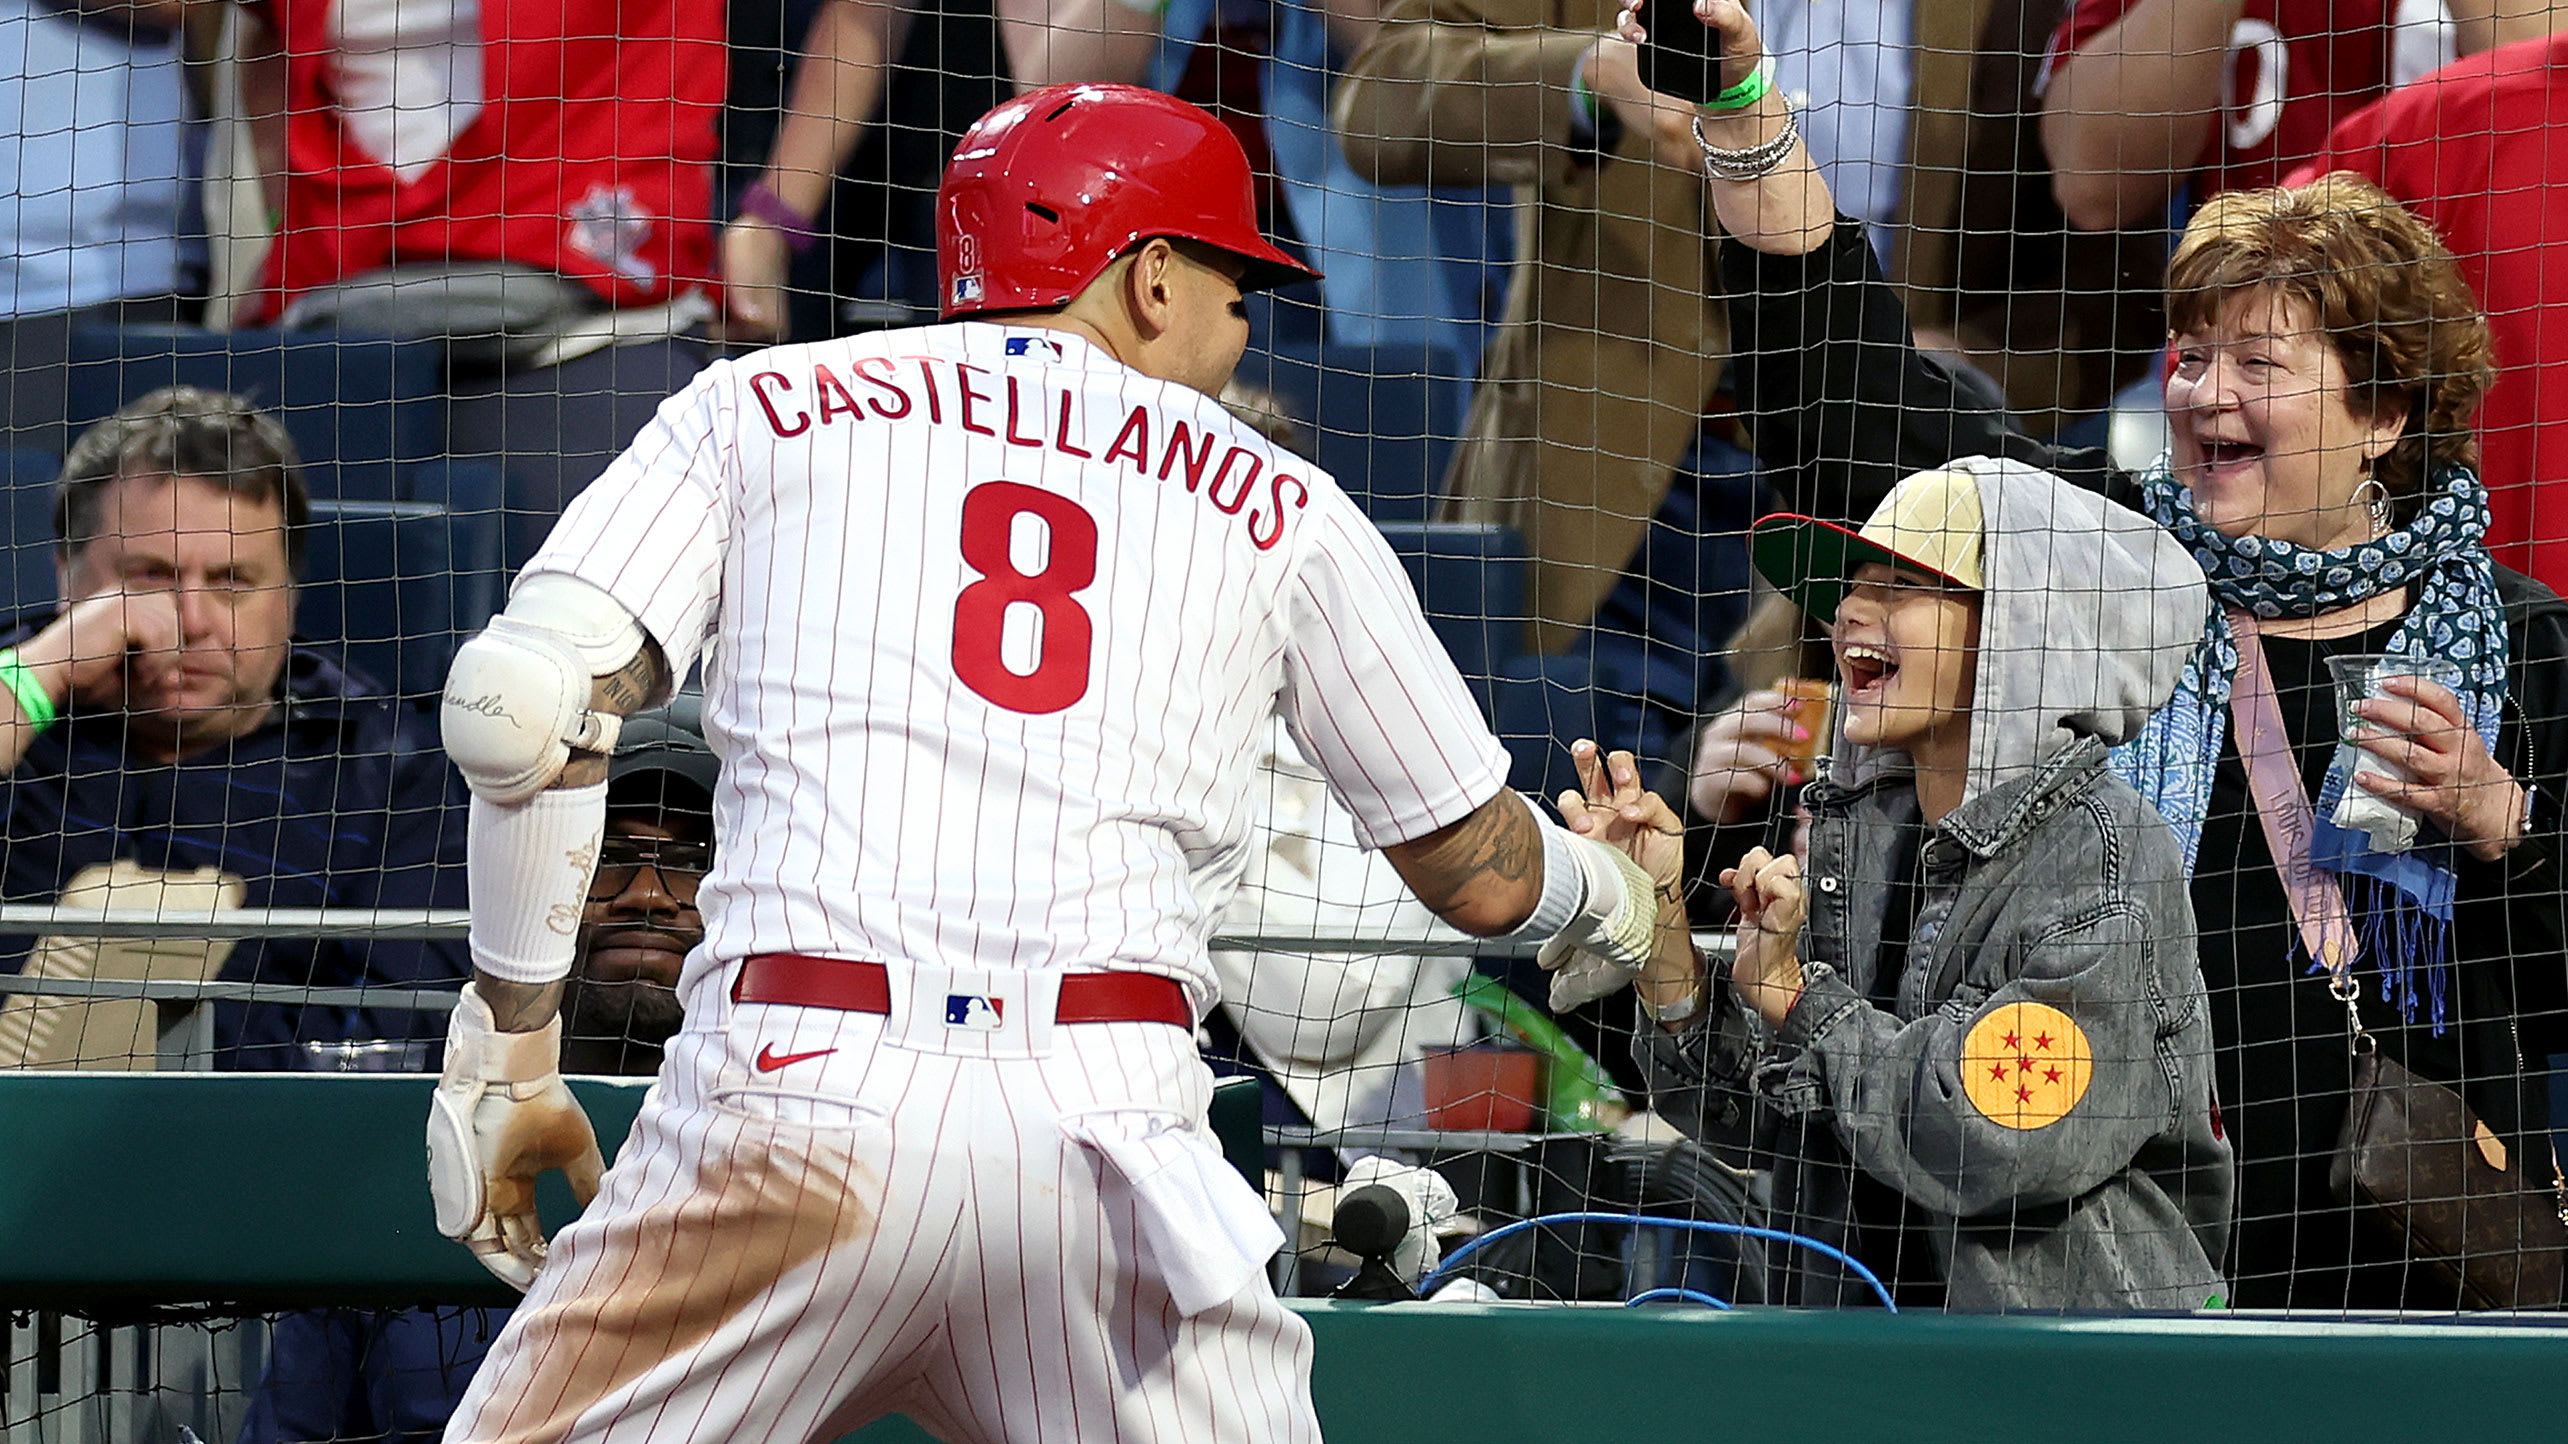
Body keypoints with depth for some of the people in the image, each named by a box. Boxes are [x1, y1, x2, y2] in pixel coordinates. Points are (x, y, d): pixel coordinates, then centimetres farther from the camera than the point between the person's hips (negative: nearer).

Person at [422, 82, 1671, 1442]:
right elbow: (1482, 873, 24)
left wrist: (505, 1052, 9)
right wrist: (1611, 891, 47)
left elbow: (527, 705, 2)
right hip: (1113, 1124, 1)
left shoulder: (759, 409, 16)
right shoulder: (1280, 511, 18)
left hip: (794, 1085, -1)